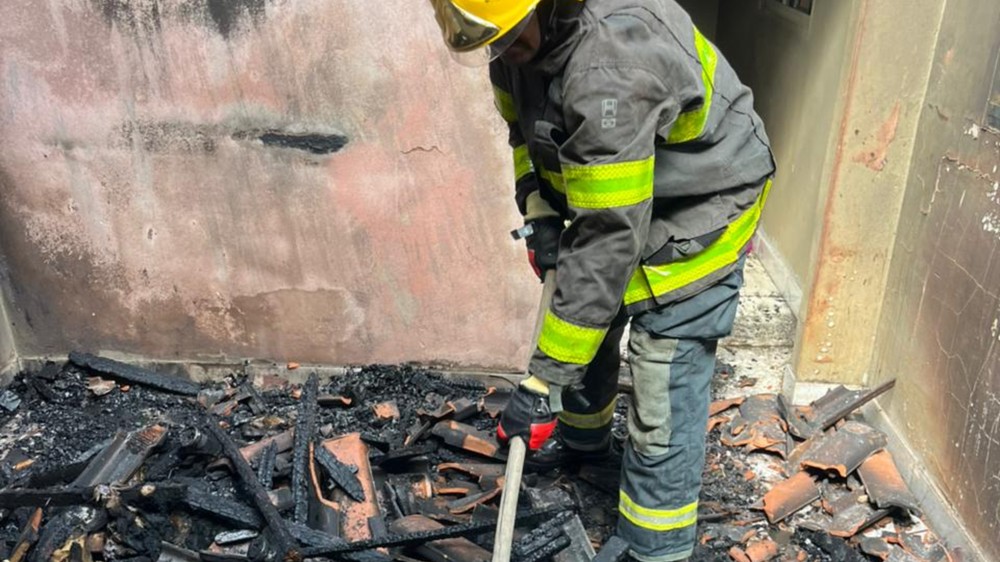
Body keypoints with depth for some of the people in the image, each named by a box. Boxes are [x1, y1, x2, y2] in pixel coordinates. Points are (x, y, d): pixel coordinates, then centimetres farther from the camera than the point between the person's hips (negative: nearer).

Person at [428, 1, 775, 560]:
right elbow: (524, 119, 10)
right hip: (607, 194, 9)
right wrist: (536, 203, -7)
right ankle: (584, 436, 51)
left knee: (663, 405, -9)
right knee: (587, 318, 24)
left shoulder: (608, 68, -38)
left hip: (699, 211, -8)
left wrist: (545, 380, -31)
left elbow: (609, 241, -36)